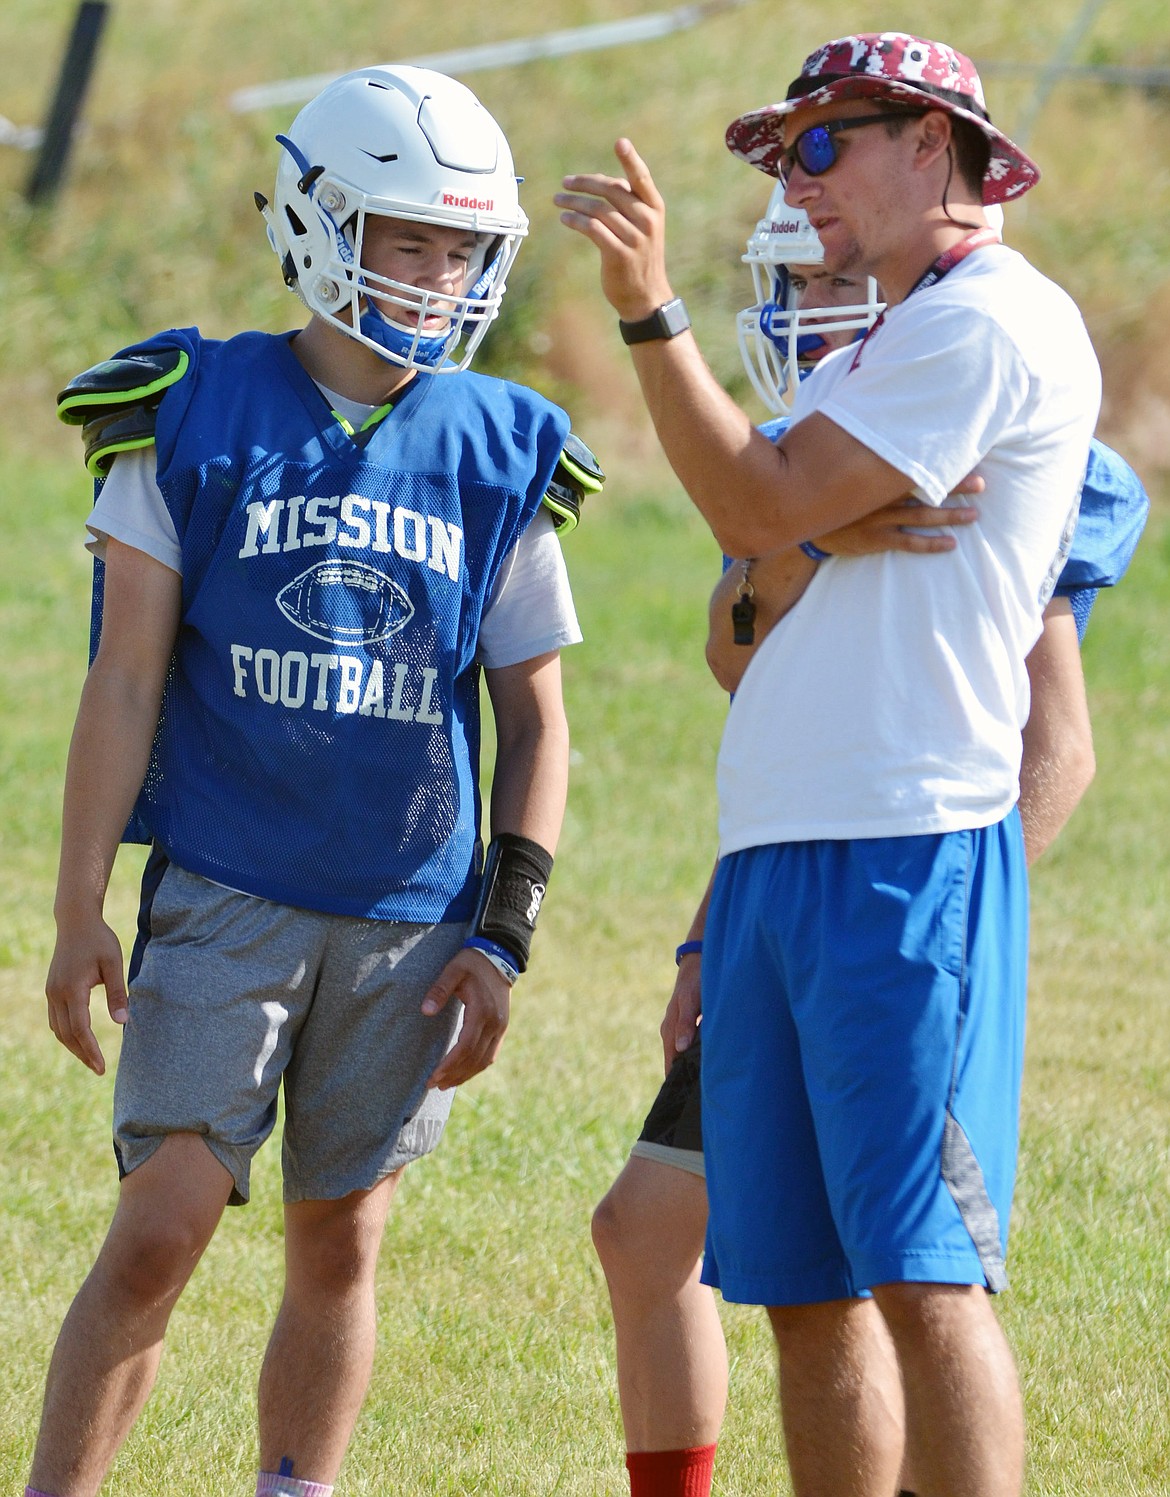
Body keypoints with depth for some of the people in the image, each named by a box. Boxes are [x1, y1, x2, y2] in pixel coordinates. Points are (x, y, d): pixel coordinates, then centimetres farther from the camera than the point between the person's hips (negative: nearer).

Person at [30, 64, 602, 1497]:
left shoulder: (497, 456, 5)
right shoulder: (198, 420, -2)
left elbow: (535, 724, 10)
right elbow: (125, 683, -1)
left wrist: (501, 938, 3)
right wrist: (79, 910, -5)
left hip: (409, 919, 3)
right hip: (222, 895, -3)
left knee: (338, 1248, 8)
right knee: (158, 1232, -8)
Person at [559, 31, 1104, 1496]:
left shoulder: (995, 326, -7)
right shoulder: (863, 364, 22)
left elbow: (765, 510, -12)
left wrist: (651, 311, -11)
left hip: (908, 861, -9)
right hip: (775, 863, 9)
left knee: (924, 1273, -13)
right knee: (807, 1289, 9)